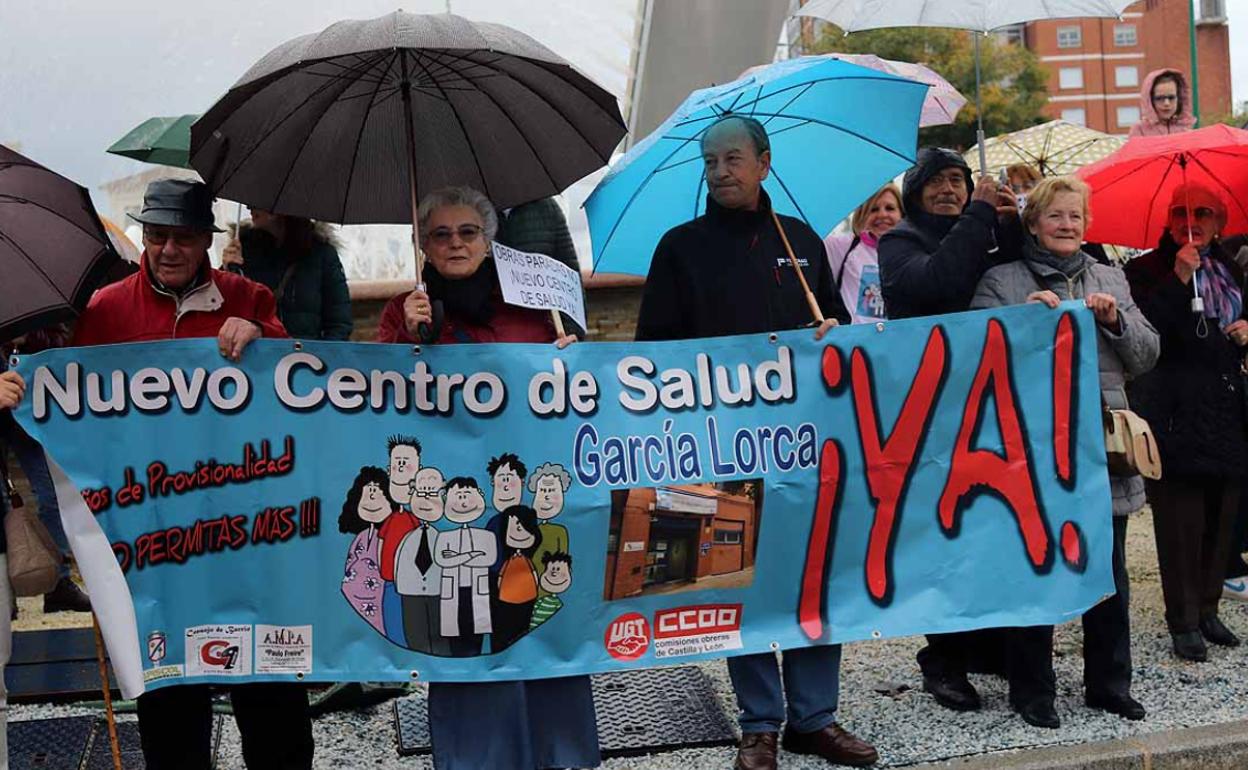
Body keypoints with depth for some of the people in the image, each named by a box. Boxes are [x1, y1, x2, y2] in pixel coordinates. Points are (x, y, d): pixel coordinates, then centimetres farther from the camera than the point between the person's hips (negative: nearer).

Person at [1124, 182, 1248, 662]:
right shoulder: (1148, 270, -1)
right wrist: (1179, 279, -19)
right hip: (1175, 414, -6)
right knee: (1180, 520, -4)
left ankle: (1207, 608, 18)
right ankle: (1183, 620, 4)